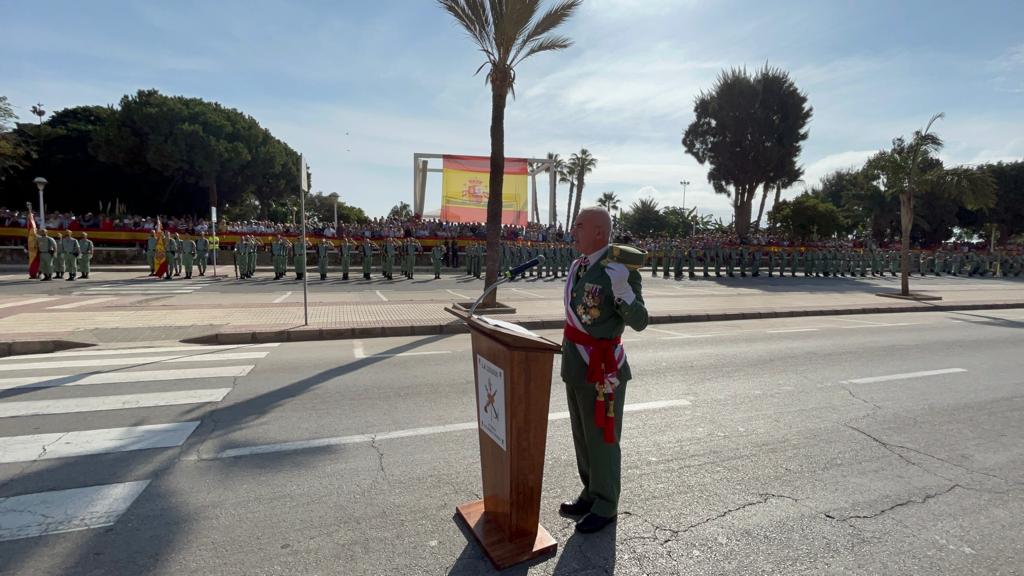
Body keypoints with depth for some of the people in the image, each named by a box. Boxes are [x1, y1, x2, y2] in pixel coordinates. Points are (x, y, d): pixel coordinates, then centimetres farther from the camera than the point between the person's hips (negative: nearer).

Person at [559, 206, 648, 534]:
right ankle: (591, 494, 39)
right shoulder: (578, 266, 5)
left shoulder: (620, 270, -19)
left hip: (602, 370, -8)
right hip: (577, 367, 8)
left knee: (602, 439, 7)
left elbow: (639, 322, -18)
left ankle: (605, 506, 26)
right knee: (582, 436, 20)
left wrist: (622, 291, -34)